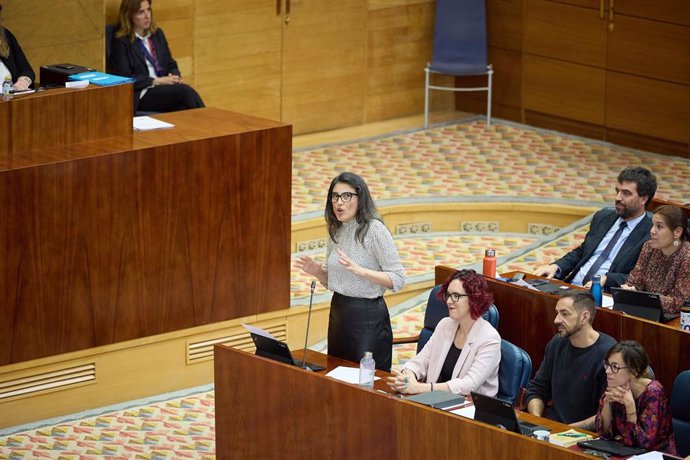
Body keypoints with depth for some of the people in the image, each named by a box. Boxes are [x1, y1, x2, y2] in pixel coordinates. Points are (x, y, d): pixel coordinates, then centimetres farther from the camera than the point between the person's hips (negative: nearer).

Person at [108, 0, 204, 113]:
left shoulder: (157, 34, 17)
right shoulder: (121, 42, -3)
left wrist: (174, 77, -3)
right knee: (185, 91, -30)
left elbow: (171, 65, 21)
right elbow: (125, 79, -10)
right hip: (140, 95, -6)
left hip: (163, 88, 6)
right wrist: (157, 81, -14)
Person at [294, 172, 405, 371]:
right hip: (338, 312, 7)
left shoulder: (374, 229, -13)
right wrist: (317, 271, -1)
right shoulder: (336, 231, 9)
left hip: (368, 315, -7)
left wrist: (360, 270, -27)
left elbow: (398, 280, -15)